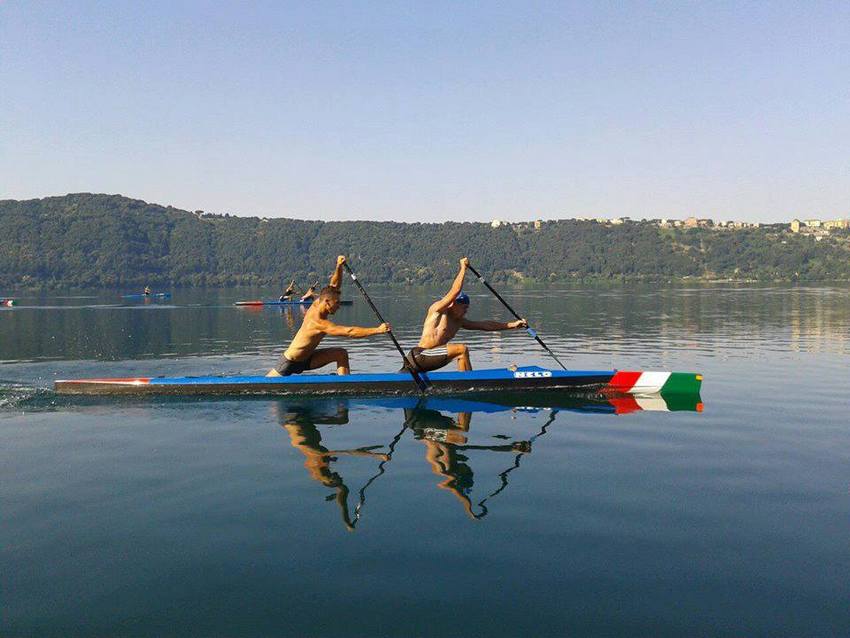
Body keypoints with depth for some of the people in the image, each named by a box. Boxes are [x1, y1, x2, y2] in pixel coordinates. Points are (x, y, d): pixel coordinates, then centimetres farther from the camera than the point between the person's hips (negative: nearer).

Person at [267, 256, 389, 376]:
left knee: (341, 354, -6)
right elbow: (350, 332, -37)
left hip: (305, 359, 9)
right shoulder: (319, 322, -31)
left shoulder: (316, 305, -6)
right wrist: (378, 330, -36)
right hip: (290, 363, -8)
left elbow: (334, 286, 3)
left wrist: (339, 267, -14)